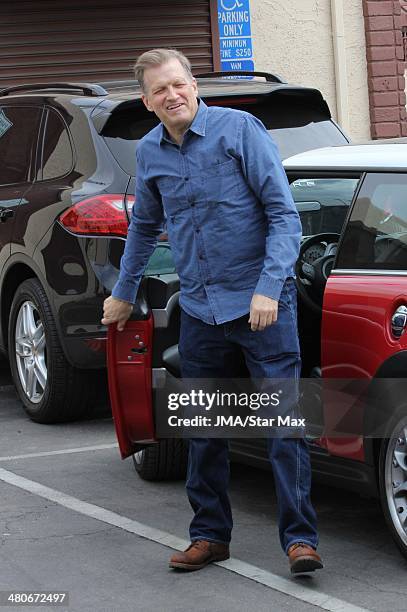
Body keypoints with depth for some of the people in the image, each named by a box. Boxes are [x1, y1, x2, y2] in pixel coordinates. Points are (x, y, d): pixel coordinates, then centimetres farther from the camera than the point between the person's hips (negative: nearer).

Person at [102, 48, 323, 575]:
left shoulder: (240, 129, -8)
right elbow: (144, 227, 25)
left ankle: (299, 537, -4)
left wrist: (269, 286, -20)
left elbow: (283, 213, -10)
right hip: (199, 309, 5)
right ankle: (210, 535, 22)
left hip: (262, 303, -5)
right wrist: (123, 294, 30)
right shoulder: (149, 153, 7)